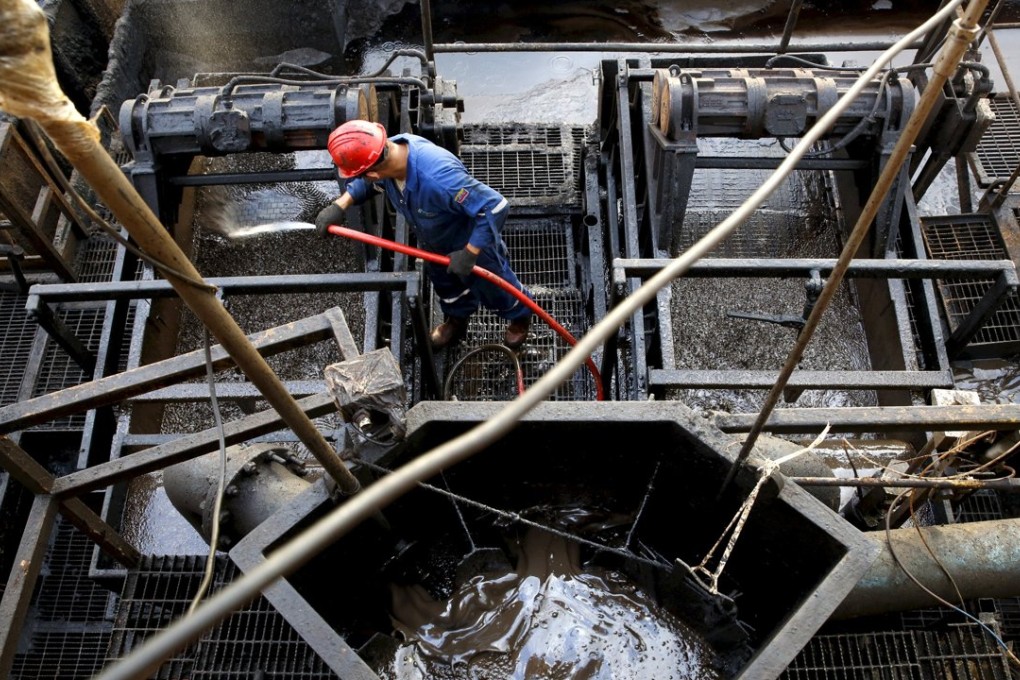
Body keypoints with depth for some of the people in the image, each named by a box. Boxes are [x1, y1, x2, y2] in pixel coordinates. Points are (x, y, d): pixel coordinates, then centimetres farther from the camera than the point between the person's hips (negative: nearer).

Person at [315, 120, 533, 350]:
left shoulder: (438, 177, -51)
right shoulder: (388, 151, -26)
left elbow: (495, 207, -45)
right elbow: (366, 182, -1)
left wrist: (469, 253, -39)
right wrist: (339, 205, -17)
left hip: (473, 244, -6)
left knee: (493, 288, 23)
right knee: (445, 284, 32)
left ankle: (520, 316, 56)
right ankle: (456, 319, 64)